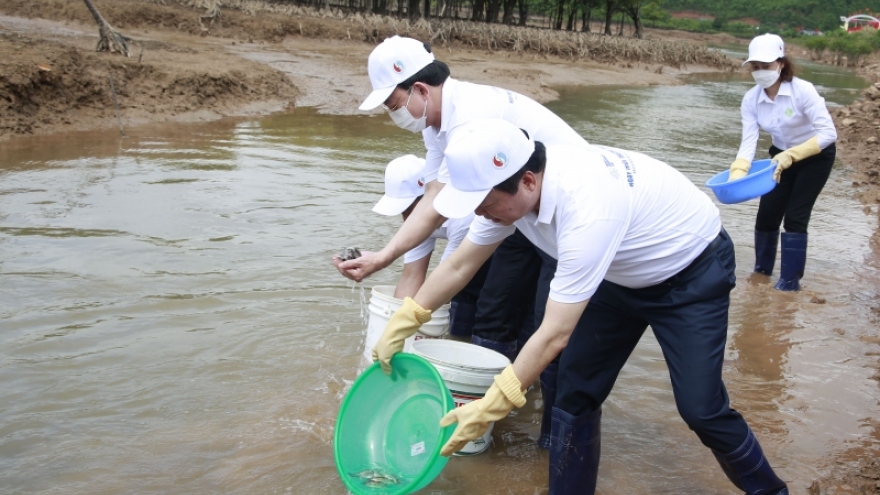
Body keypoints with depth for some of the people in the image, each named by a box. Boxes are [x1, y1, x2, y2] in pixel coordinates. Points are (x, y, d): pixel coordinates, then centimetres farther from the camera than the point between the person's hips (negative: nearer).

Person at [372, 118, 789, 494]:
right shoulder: (513, 186, -18)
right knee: (576, 392, 1)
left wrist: (489, 408, -33)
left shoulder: (586, 208, -42)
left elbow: (555, 335, -38)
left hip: (692, 271, -7)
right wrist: (401, 324, -1)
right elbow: (460, 264, -2)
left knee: (700, 407, -8)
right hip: (623, 275, 7)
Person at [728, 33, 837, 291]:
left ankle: (790, 281, 3)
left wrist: (791, 155, -41)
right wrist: (738, 173, -38)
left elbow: (828, 132, -32)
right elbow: (749, 141, -21)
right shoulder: (751, 99, -16)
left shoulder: (803, 90, -29)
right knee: (767, 213, 3)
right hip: (782, 156, 4)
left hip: (815, 155, -4)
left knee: (795, 216, -9)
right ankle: (762, 271, 26)